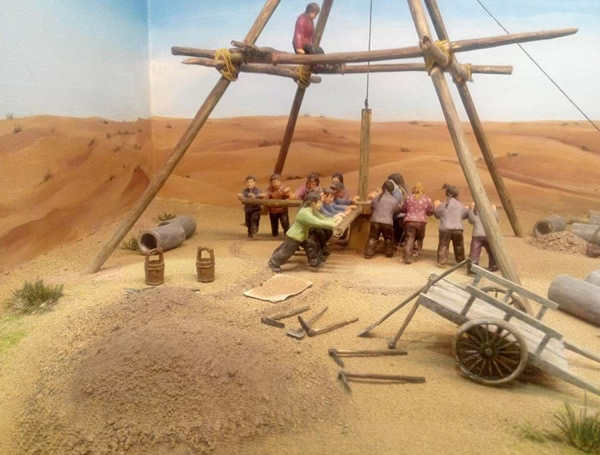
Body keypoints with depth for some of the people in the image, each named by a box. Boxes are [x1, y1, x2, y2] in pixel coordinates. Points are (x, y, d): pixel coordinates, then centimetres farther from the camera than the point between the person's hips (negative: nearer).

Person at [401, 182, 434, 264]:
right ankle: (416, 251, 7)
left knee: (409, 239, 0)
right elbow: (431, 212, 13)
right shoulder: (427, 199, 6)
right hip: (421, 222, 0)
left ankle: (408, 257, -9)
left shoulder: (409, 198, 7)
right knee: (420, 238, 20)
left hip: (409, 221, 0)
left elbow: (403, 209, 17)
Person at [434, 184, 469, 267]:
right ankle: (460, 261, 31)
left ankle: (441, 262, -7)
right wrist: (468, 209, 45)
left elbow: (437, 215, 11)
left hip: (445, 229, -2)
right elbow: (466, 214, 22)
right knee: (459, 246, 18)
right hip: (458, 229, 2)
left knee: (443, 246, 3)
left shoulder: (442, 206, -1)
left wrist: (436, 205, 28)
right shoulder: (461, 206, 6)